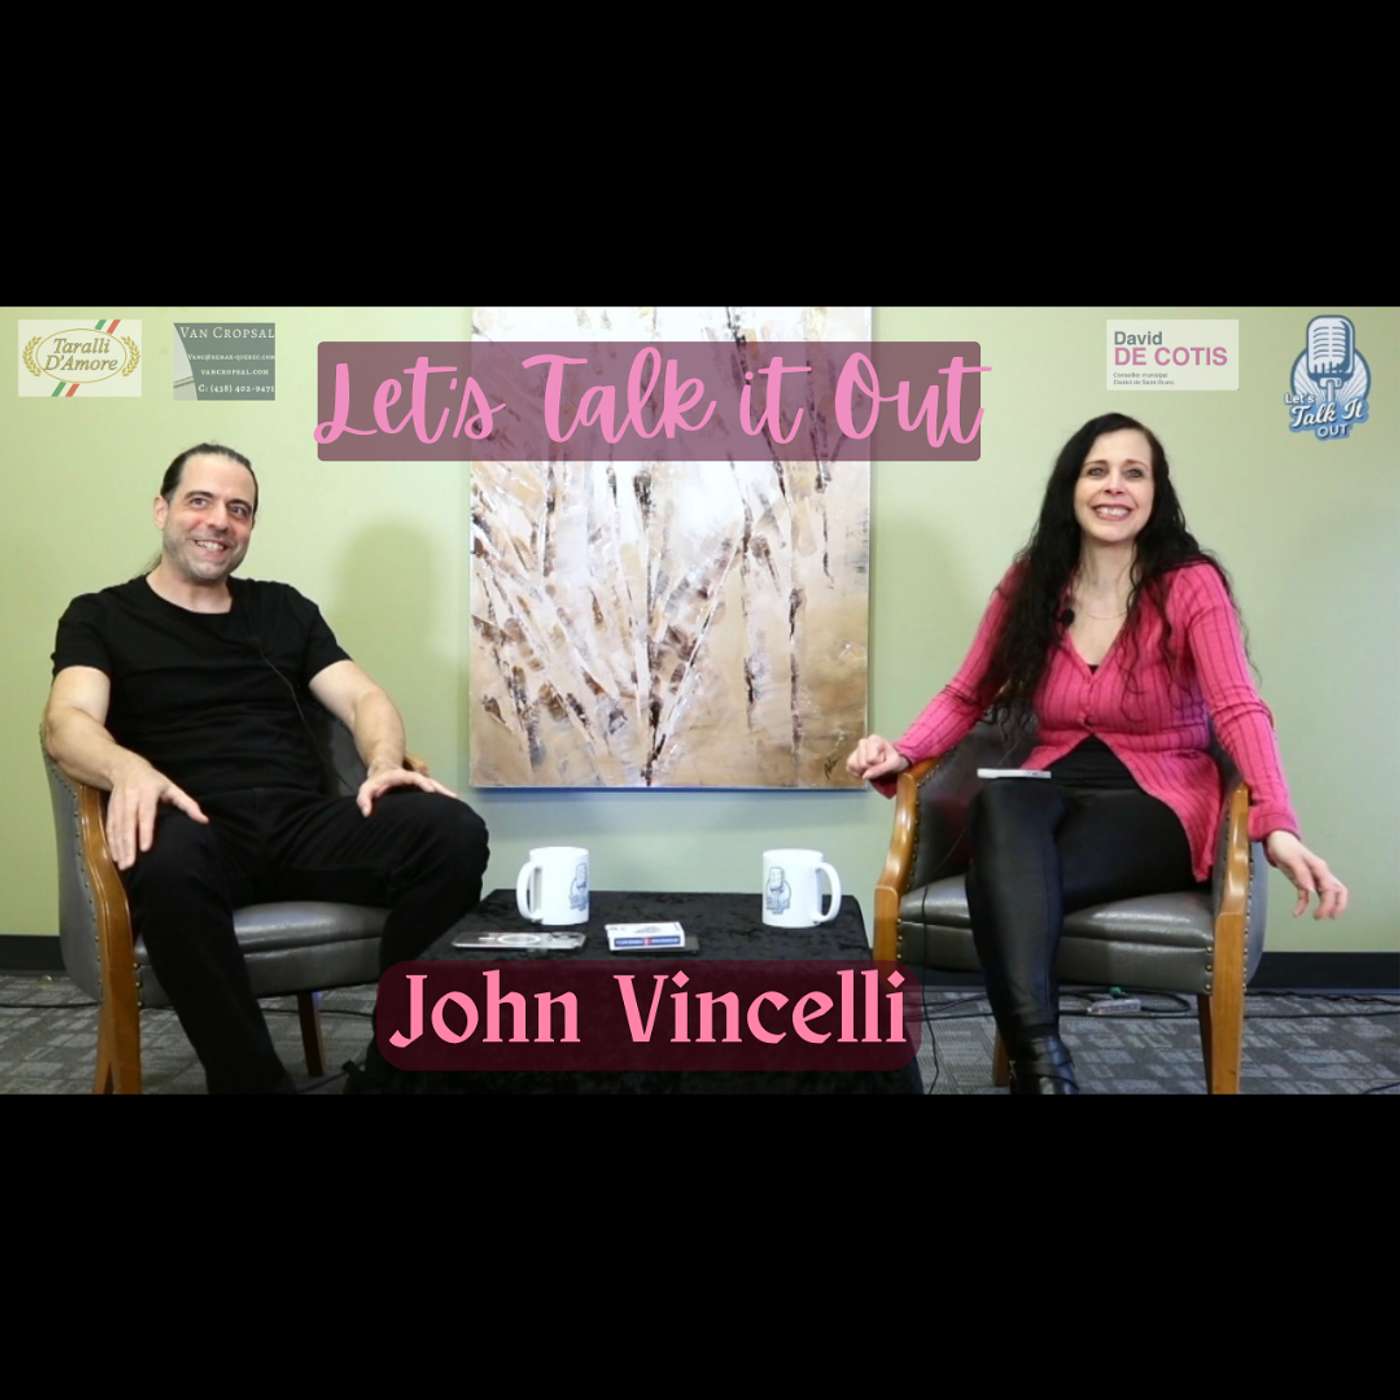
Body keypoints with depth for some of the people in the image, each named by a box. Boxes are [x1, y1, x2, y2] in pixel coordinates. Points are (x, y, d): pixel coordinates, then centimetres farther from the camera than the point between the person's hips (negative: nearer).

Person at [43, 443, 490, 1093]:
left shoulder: (284, 608, 23)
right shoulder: (101, 616, 14)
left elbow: (363, 697, 12)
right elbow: (67, 720, -5)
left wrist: (384, 763, -13)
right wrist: (128, 768, -30)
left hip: (306, 822, 3)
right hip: (199, 829, -3)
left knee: (454, 833, -27)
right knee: (165, 865, -42)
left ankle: (391, 1071, -13)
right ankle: (255, 1082, -21)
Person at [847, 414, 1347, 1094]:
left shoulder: (1191, 584, -4)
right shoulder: (1028, 584, 7)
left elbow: (1239, 710, -16)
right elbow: (965, 697, 10)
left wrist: (1278, 828, -33)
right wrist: (902, 753, -11)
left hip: (1159, 806, -3)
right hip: (1056, 796, 3)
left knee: (1005, 882, -34)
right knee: (998, 802, -37)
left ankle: (1030, 1059, -21)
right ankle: (1041, 1060, -41)